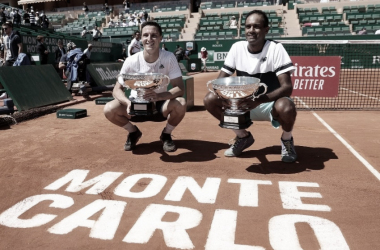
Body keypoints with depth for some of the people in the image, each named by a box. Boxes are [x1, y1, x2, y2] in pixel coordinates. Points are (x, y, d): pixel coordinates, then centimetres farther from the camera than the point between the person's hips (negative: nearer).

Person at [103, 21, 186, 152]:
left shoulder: (169, 58, -19)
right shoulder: (132, 61, -17)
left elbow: (180, 88, -23)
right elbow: (117, 89, -15)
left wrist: (159, 96, -42)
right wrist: (128, 103, -38)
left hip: (161, 103, -1)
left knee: (181, 104, -32)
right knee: (109, 109, -24)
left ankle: (166, 134, 0)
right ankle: (133, 132, 8)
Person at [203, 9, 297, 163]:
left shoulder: (275, 49, -16)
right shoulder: (237, 48, -5)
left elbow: (287, 87, -24)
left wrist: (259, 100, -40)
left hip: (270, 104, -4)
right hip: (245, 103, 4)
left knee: (285, 107, -39)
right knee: (210, 100, -16)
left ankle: (287, 140, 0)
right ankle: (243, 137, 7)